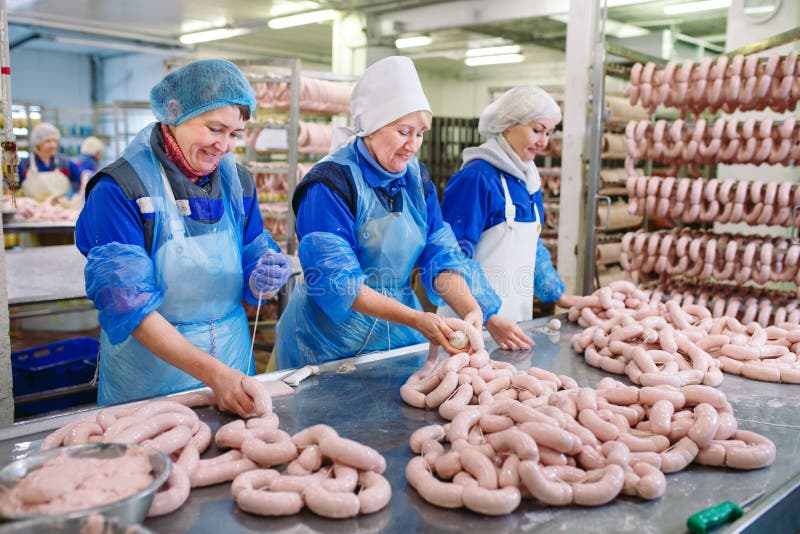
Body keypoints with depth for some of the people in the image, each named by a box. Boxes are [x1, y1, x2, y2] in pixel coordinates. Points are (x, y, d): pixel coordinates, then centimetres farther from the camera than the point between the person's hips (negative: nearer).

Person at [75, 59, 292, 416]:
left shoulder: (238, 182, 1)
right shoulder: (118, 189, -16)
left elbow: (248, 285, 4)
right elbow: (128, 305, -22)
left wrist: (263, 282, -20)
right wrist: (211, 372, -31)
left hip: (232, 361, 5)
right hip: (148, 382, -4)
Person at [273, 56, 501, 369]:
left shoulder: (417, 178, 3)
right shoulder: (331, 182, -18)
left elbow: (440, 255, -3)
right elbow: (335, 282, -24)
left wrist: (470, 310, -21)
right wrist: (415, 319, -32)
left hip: (399, 335, 6)